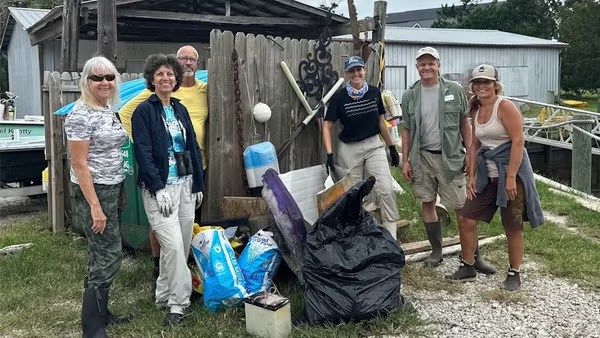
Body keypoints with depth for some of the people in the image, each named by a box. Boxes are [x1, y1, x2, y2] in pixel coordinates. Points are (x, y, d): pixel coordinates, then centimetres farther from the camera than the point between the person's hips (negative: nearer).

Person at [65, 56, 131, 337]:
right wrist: (95, 206, -21)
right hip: (92, 192, -8)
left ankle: (101, 313, 28)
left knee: (102, 255, 15)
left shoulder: (108, 111, 11)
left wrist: (115, 194, 16)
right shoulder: (81, 115, -16)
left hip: (111, 190, 9)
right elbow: (79, 164, -18)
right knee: (108, 256, -6)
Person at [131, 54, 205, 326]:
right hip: (159, 188, -6)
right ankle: (178, 303, 1)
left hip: (185, 185, 6)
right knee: (173, 245, -12)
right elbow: (143, 153, -11)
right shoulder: (143, 111, -5)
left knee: (181, 245, 9)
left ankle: (163, 295, 26)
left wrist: (198, 184, 13)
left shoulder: (180, 109, 14)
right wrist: (158, 188, -17)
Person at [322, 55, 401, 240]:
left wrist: (392, 148, 15)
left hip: (374, 145, 2)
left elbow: (381, 121, 13)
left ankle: (391, 236, -3)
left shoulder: (374, 92, 2)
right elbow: (327, 126, -5)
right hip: (349, 149, -1)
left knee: (386, 189, -11)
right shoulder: (339, 97, -7)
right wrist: (329, 154, -16)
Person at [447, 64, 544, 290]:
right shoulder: (476, 111, 11)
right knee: (465, 219, 4)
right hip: (488, 176, 7)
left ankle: (514, 274, 22)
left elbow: (518, 142, -17)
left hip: (511, 174, -7)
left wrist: (511, 177, -22)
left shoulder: (505, 107, -12)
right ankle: (467, 268, 20)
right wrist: (472, 176, 10)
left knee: (512, 228, 4)